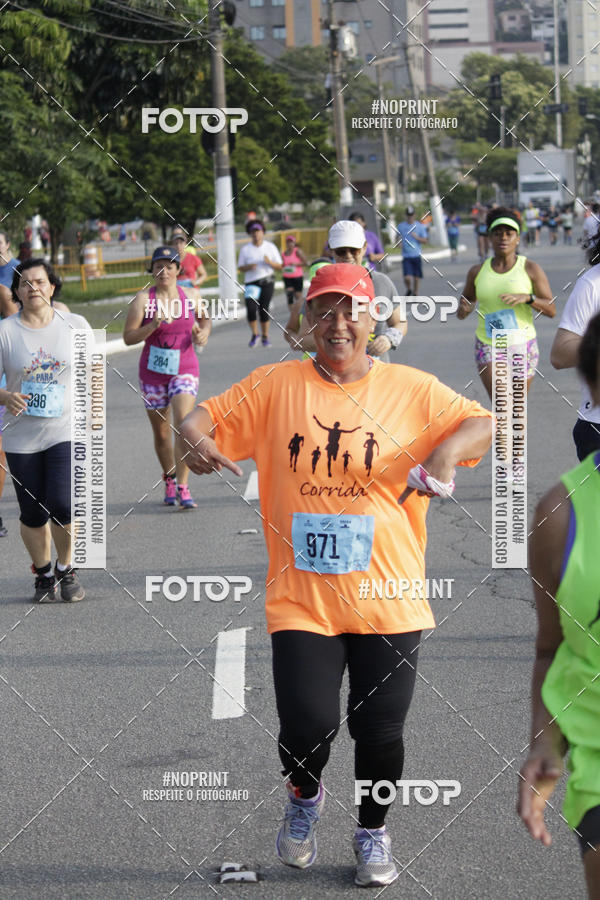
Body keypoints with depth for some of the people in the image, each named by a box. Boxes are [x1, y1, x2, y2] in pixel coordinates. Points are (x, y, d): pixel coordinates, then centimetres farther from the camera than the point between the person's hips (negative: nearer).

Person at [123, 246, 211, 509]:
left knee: (184, 425, -19)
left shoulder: (190, 295, 1)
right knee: (161, 433, 11)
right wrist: (153, 326, -23)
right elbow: (128, 337, -9)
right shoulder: (143, 299, -6)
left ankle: (183, 487, -18)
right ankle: (169, 480, 34)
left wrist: (204, 332, 0)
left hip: (184, 370, 0)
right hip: (152, 372, 0)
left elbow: (205, 318, 21)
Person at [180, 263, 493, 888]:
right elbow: (206, 415, 6)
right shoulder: (276, 386, 3)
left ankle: (373, 831, 34)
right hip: (301, 598, -1)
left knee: (380, 731, 6)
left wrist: (449, 449, -19)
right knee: (306, 726, -9)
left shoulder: (411, 389, 2)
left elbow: (484, 424, 2)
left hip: (387, 598, 1)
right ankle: (304, 796, 27)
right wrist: (195, 436, -18)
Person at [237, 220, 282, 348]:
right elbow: (241, 268, 7)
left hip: (267, 281, 0)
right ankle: (254, 334, 4)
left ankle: (265, 337, 11)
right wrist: (249, 267, -14)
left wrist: (269, 262, -15)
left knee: (264, 309, -1)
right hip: (251, 283, 0)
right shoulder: (245, 248, 6)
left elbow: (279, 266, 5)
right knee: (251, 308, -16)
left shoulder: (270, 247, 5)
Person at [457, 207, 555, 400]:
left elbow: (551, 310, -4)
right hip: (487, 346, 0)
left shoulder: (531, 269, -2)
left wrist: (527, 298, -23)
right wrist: (463, 310, -4)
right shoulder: (477, 272, 4)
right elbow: (468, 299, 20)